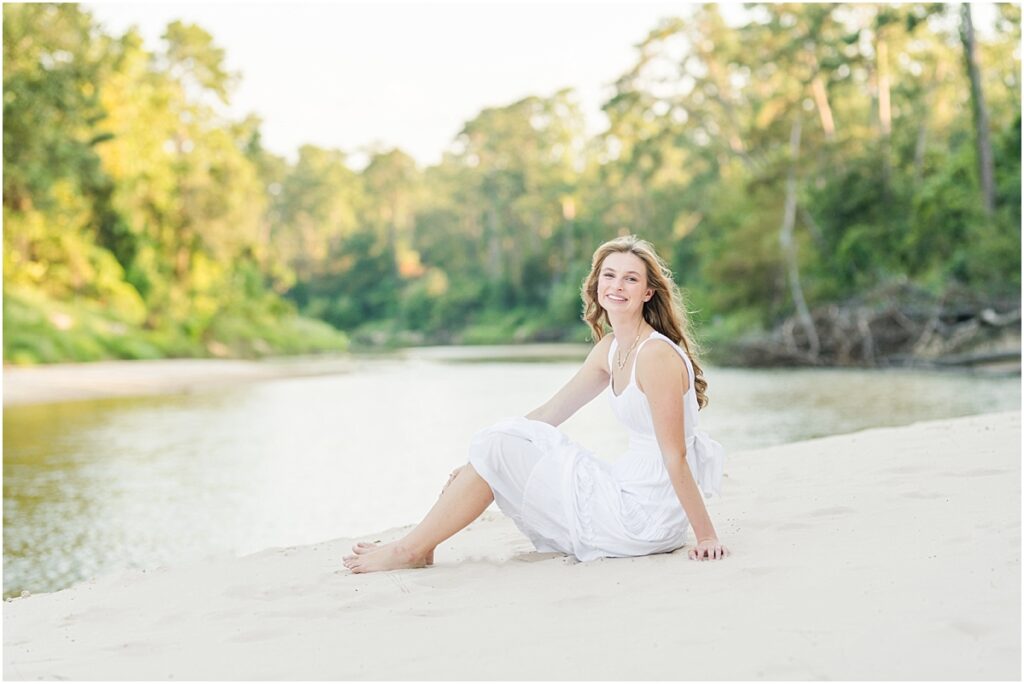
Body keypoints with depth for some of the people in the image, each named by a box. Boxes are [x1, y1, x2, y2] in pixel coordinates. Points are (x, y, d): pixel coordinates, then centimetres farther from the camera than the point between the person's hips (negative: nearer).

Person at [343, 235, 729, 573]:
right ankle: (420, 544, 10)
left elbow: (675, 456, -19)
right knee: (507, 435, 9)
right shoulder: (610, 348, 10)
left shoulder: (656, 355, -18)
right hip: (628, 496, 9)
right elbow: (549, 414, 14)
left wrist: (706, 537, -16)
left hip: (646, 518, -9)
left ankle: (412, 550, 6)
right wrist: (478, 465, 13)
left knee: (498, 448, -7)